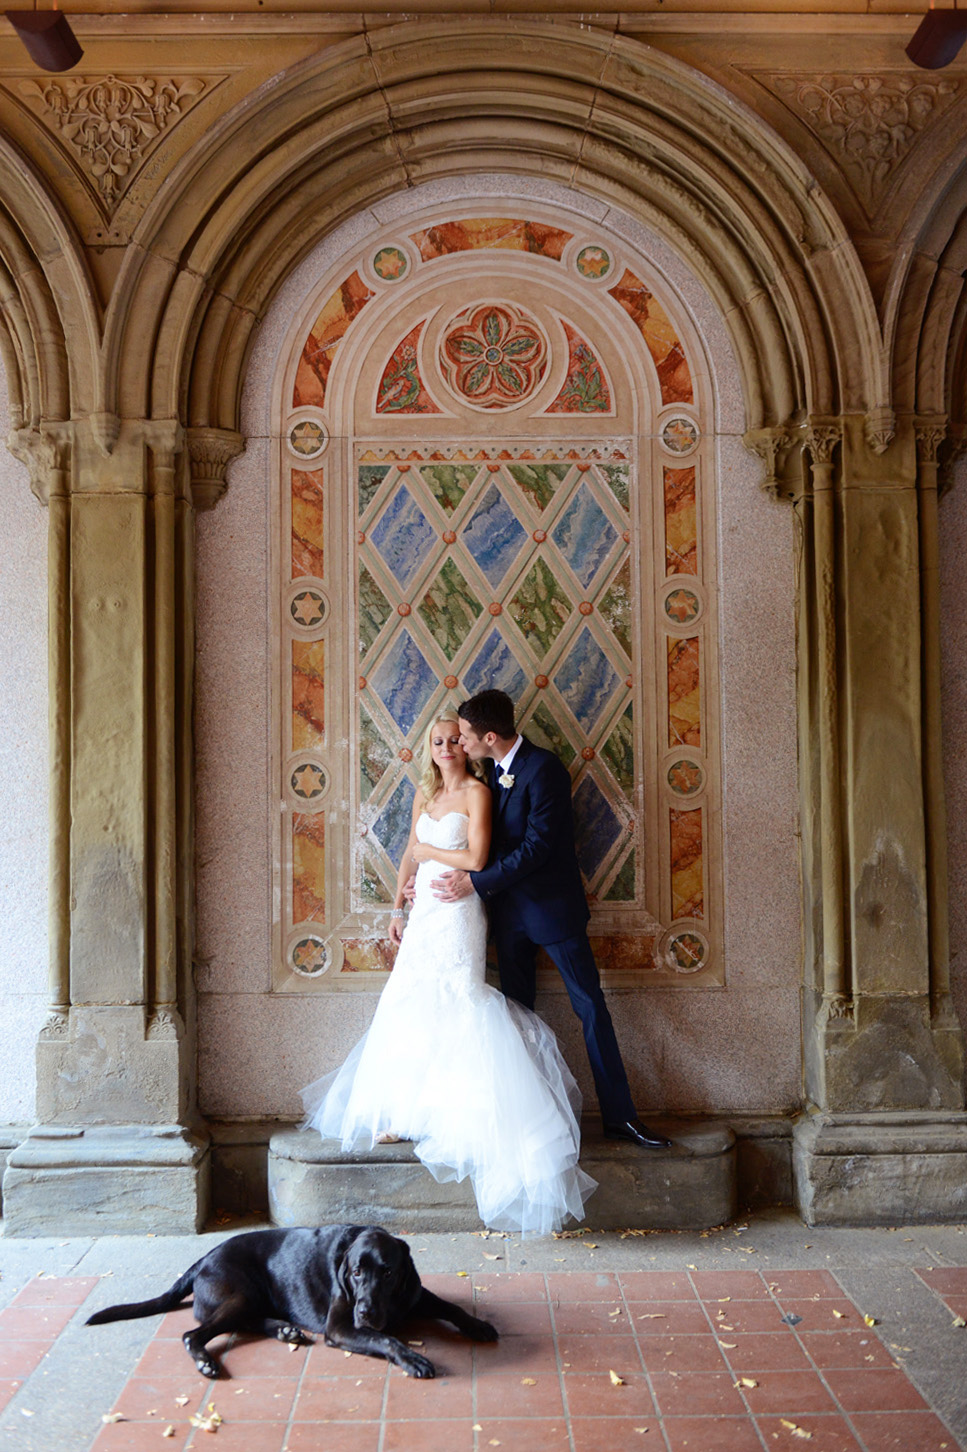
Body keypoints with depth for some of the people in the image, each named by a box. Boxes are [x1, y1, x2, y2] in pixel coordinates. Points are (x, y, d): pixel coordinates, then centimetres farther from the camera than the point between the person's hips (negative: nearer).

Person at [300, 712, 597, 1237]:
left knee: (454, 1007, -6)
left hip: (457, 913, -6)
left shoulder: (476, 791, -6)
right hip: (424, 912, 6)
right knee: (407, 1006, 5)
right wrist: (397, 910, 13)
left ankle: (464, 1118, 3)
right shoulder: (425, 793, 14)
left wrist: (429, 851, -3)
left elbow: (476, 858, -15)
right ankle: (405, 1114, 14)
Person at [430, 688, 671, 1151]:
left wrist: (476, 881, -19)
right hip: (508, 908, 7)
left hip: (552, 905, -7)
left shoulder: (543, 769, -19)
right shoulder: (489, 769, 5)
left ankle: (619, 1115, 7)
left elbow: (537, 847, -23)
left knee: (590, 1006, -1)